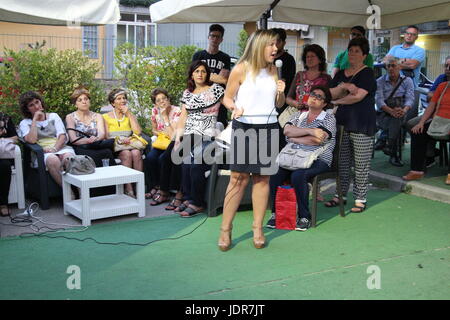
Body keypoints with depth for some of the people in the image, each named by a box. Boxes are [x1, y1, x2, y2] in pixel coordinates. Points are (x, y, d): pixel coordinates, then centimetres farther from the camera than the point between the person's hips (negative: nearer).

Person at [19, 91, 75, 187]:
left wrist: (54, 148, -12)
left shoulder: (53, 116, 22)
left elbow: (63, 136, 8)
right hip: (42, 152, -2)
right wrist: (35, 120, -1)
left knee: (68, 157, -35)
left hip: (60, 147, 2)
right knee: (53, 160, -38)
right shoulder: (24, 123, 15)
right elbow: (31, 140, -6)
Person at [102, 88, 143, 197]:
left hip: (131, 145, 2)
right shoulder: (106, 117, 12)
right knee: (126, 153, -35)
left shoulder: (130, 116, 19)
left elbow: (138, 132, 1)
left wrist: (129, 114, 2)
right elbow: (107, 137, 1)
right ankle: (128, 189, -38)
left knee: (136, 153, -33)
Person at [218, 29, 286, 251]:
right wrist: (234, 108, -20)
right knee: (239, 178, -4)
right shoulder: (241, 70, -3)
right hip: (244, 127, -4)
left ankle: (258, 228, 15)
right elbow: (227, 98, 1)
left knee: (262, 178, 6)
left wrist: (281, 93, -3)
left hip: (268, 128, 5)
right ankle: (225, 229, 6)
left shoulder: (273, 70, 13)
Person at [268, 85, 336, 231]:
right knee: (273, 173, -25)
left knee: (298, 176, -34)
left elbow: (316, 140, -11)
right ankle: (275, 213, -11)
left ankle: (304, 217, -19)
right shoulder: (298, 115, 20)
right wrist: (310, 130, -10)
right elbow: (287, 130, -2)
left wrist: (294, 138, 0)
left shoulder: (329, 118, 6)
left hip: (319, 160, -4)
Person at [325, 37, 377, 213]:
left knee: (361, 165, -1)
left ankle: (360, 199, 7)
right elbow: (329, 94, 5)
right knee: (342, 162, 10)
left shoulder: (367, 73, -3)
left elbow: (358, 96, -14)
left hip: (362, 126, -6)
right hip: (342, 123, 6)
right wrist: (344, 87, -12)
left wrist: (337, 101, -1)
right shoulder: (341, 74, 16)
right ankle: (340, 195, 21)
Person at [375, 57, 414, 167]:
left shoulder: (407, 81, 9)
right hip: (384, 115, -2)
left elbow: (410, 99, -8)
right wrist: (391, 111, -31)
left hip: (401, 116, 2)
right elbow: (379, 100, -11)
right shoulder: (380, 81, 6)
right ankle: (393, 154, -26)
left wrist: (404, 110, -32)